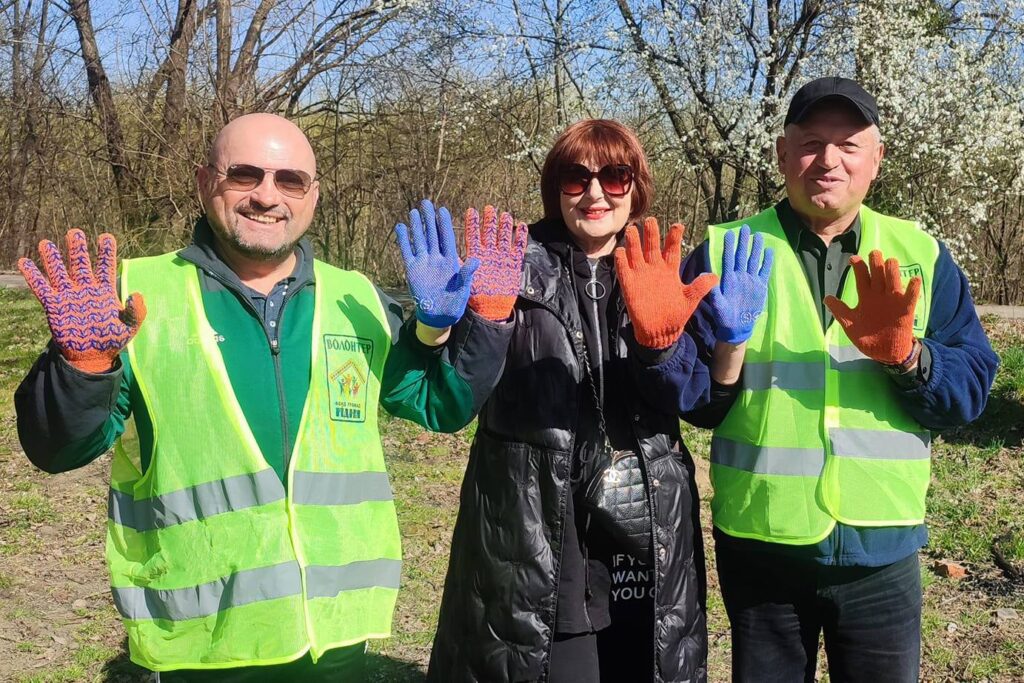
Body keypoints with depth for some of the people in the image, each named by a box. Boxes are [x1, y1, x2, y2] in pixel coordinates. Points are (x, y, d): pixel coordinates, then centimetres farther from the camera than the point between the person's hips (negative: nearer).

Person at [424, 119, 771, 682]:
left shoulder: (662, 275, 10)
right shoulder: (518, 264, 2)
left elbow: (702, 398, -4)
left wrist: (663, 341, -25)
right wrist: (483, 319, -23)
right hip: (534, 536, -3)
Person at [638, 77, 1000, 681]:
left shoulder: (920, 257, 2)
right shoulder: (727, 251, -2)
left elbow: (971, 389, -3)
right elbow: (695, 396, -6)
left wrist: (906, 355, -21)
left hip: (882, 548, 1)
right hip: (759, 546, -1)